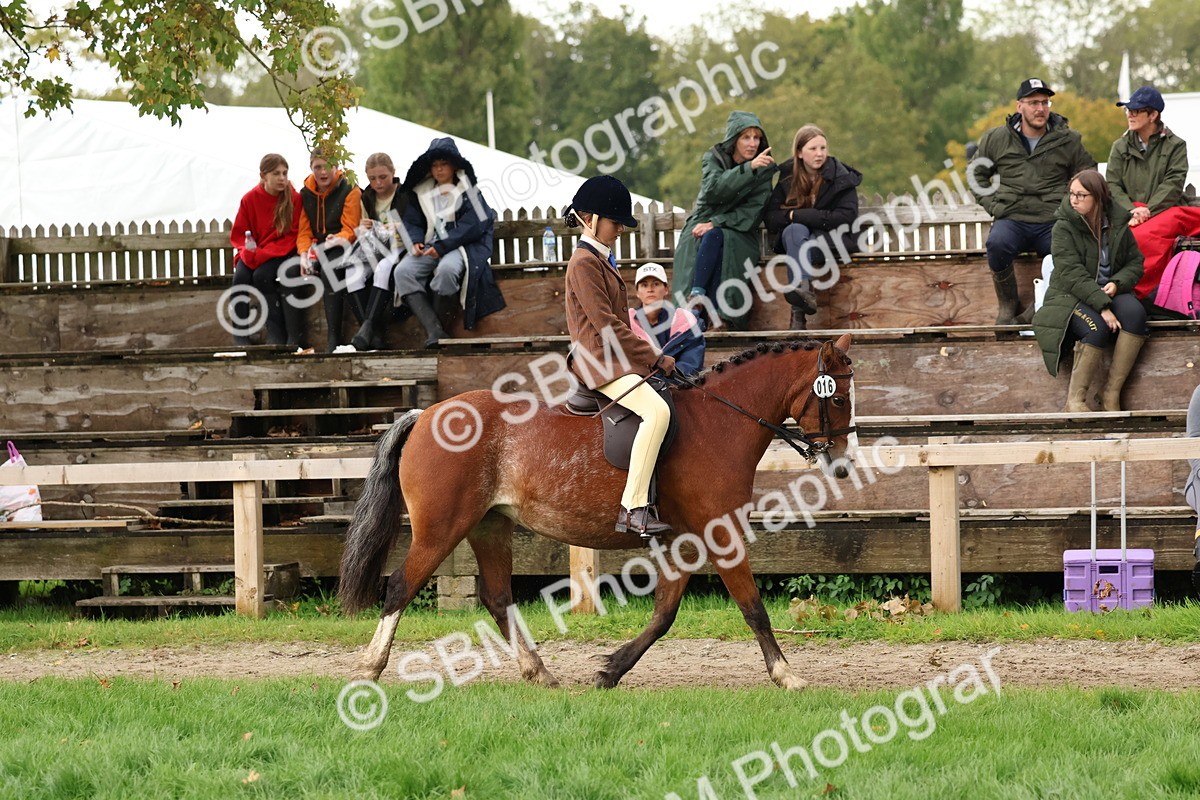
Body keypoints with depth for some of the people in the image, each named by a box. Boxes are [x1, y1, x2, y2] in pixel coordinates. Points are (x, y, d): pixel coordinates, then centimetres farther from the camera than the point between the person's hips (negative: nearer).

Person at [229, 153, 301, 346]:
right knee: (241, 276, -27)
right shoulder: (250, 199, 0)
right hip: (253, 254, 3)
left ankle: (277, 335, -25)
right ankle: (240, 336, -22)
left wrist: (262, 253, -19)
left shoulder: (293, 199, -7)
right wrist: (247, 248, -17)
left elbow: (292, 236, -9)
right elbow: (238, 234, 7)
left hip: (280, 254, -3)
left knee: (262, 275, -32)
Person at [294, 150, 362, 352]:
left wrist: (338, 239, -30)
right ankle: (294, 338, -23)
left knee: (328, 271, -36)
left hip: (339, 250, -4)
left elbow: (351, 229, -8)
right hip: (316, 249, 4)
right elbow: (304, 231, 7)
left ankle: (334, 337, -35)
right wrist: (304, 254, -12)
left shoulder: (349, 191, -2)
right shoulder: (306, 194, 11)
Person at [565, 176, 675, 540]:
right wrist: (654, 357, -14)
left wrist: (651, 357, 12)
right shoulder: (584, 263, -11)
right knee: (656, 411, -30)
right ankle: (633, 508, -33)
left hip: (619, 360, 11)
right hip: (600, 362, -11)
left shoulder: (601, 261, 21)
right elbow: (607, 325, -17)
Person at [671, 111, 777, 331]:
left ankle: (696, 297, -42)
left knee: (714, 237, -35)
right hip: (703, 224, 1)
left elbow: (753, 213, -6)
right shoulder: (713, 158, 5)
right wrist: (748, 168, -29)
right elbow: (714, 190, -17)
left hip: (737, 232, -1)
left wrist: (716, 223, -19)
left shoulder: (764, 168, 4)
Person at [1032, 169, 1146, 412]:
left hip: (1108, 293, 4)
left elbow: (1135, 262, 12)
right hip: (1070, 297, -4)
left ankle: (1112, 394, -26)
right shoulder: (1064, 227, -5)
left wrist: (1117, 283, -11)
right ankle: (1075, 399, -25)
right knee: (1098, 327, -35)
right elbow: (1072, 274, -15)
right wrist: (1102, 307, -25)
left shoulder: (1118, 223, 8)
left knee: (1135, 312, -29)